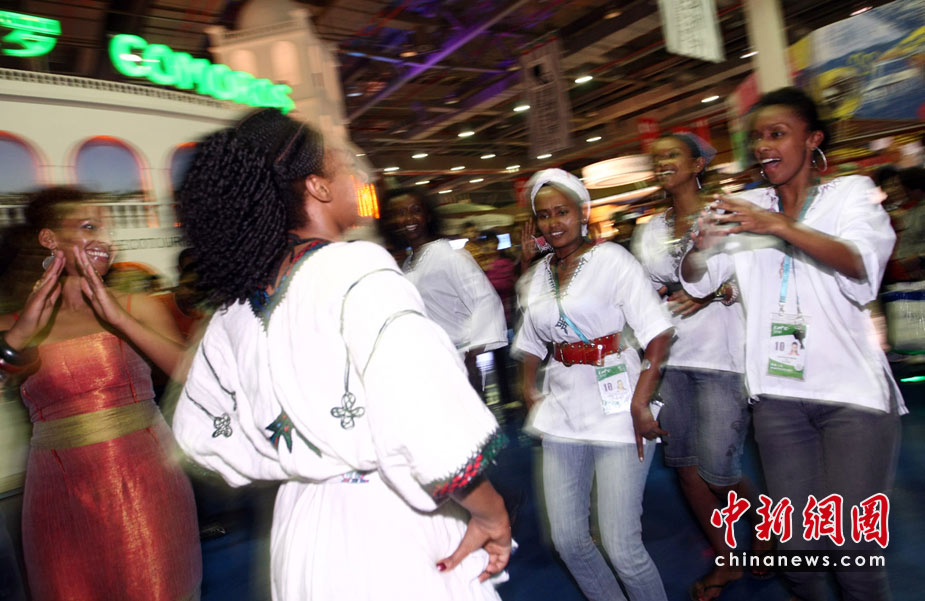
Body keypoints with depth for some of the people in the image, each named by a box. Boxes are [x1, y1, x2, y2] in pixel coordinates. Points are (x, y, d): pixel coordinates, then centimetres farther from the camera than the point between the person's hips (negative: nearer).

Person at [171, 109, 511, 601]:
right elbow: (434, 428, -32)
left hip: (301, 532, 7)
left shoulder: (237, 303, 2)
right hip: (389, 538, -7)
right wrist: (492, 514, -15)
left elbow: (199, 429, 14)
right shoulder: (356, 271, -21)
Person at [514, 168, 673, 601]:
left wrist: (640, 403, -19)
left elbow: (658, 334, -13)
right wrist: (530, 391, 7)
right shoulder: (539, 273, 10)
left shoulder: (611, 258, -6)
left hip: (616, 413, -5)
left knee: (621, 547, -4)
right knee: (567, 540, 11)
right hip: (563, 414, 6)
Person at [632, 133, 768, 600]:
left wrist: (715, 292, -20)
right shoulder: (646, 232, 12)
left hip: (721, 358, -5)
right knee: (685, 466, 9)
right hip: (668, 359, 5)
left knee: (718, 472, -5)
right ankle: (726, 561, 31)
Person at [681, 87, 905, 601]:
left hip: (853, 391, -2)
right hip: (778, 393, 2)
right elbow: (697, 283, 4)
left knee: (851, 540, -2)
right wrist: (698, 248, -19)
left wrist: (781, 226, -32)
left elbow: (863, 265, -17)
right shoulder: (745, 207, 9)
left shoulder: (852, 192, 2)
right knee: (797, 538, 8)